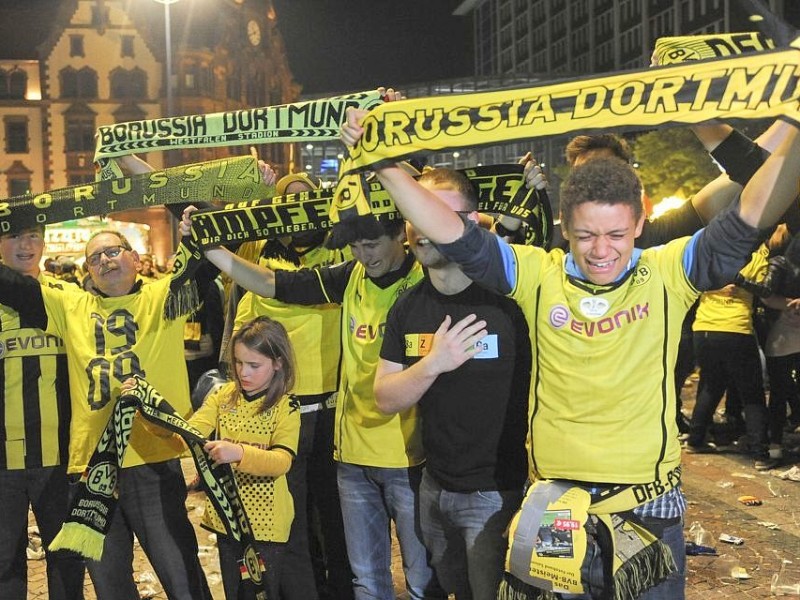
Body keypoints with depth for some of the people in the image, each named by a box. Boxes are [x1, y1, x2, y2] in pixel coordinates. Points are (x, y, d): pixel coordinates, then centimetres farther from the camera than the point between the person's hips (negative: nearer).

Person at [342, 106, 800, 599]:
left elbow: (749, 220, -13)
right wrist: (384, 164, -14)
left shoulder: (668, 273, -5)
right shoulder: (538, 275, -3)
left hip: (649, 506, -1)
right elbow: (454, 236, -7)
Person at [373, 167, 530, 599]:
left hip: (498, 491, -6)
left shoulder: (508, 295, -17)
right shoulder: (408, 307, 3)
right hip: (436, 486, 6)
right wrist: (432, 364, -17)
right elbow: (385, 398, -3)